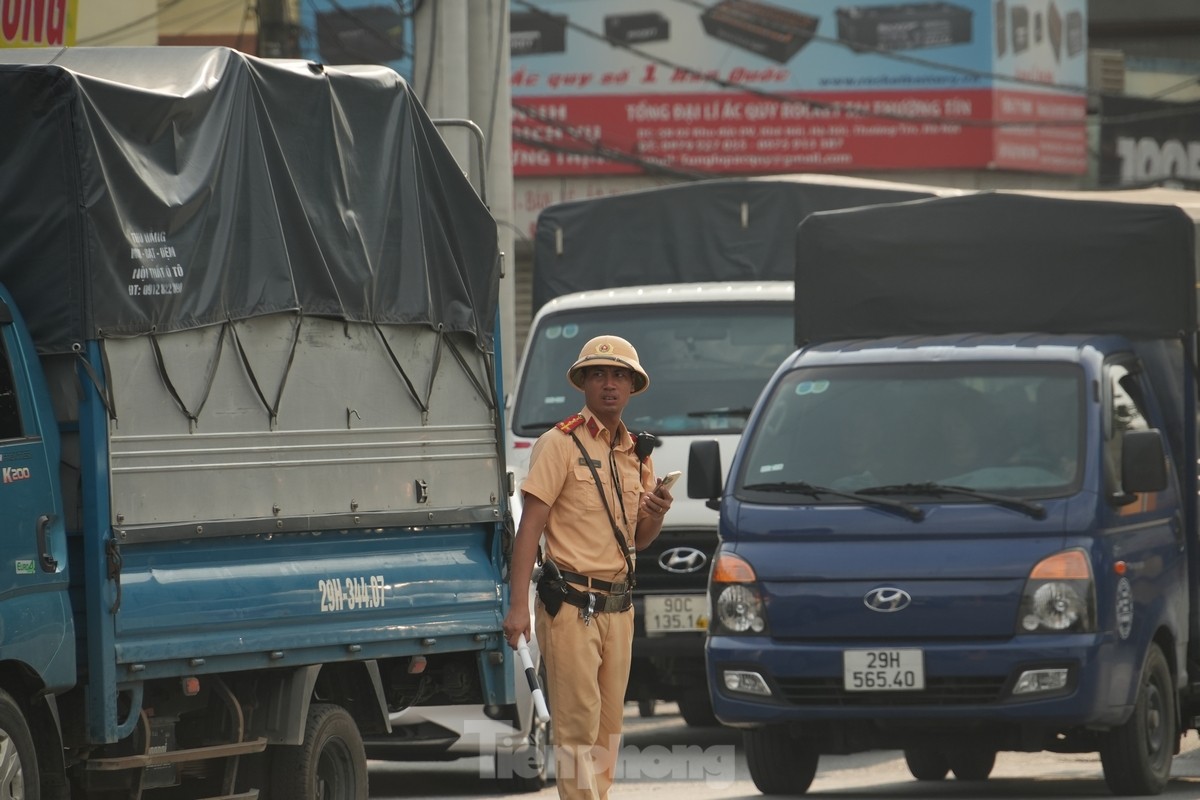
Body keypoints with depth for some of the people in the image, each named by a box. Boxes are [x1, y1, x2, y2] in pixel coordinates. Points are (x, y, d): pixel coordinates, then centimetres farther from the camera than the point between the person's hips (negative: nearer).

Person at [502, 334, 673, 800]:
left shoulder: (637, 453, 14)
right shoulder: (560, 444, -5)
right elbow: (530, 526, -10)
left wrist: (656, 513, -3)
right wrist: (518, 605, -17)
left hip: (618, 605, 6)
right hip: (571, 603, -6)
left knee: (608, 725, 6)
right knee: (578, 723, -11)